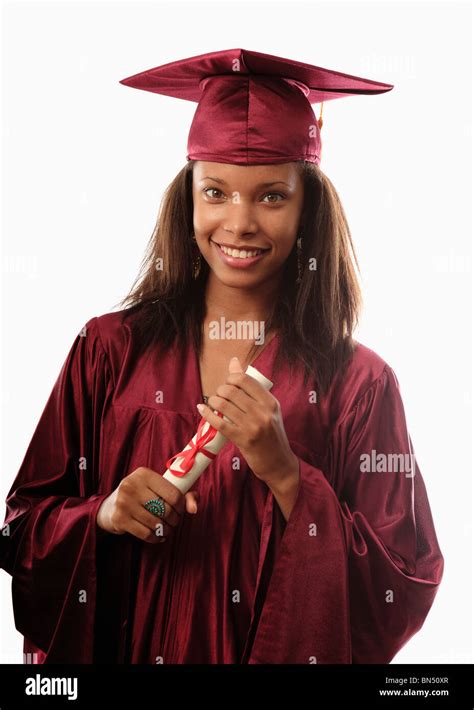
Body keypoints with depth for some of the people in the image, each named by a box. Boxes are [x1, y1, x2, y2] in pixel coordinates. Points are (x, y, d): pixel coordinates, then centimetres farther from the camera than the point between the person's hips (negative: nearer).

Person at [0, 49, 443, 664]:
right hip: (124, 647, 1)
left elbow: (401, 592, -13)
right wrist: (103, 514, -23)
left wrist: (284, 473, -23)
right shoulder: (110, 349, -9)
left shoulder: (359, 383, -12)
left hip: (292, 652, -1)